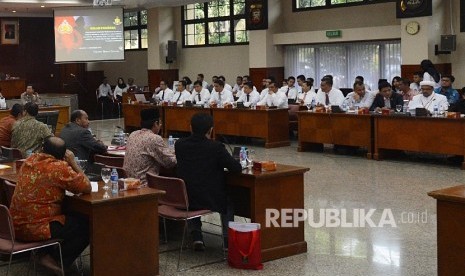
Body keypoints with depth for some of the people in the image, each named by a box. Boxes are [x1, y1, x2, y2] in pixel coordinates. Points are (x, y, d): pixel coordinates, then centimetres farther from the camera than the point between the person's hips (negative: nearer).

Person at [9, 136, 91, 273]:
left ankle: (48, 252, 24)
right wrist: (73, 163, -5)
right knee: (87, 225, 2)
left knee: (71, 215, 27)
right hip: (35, 229, -8)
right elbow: (87, 188, -11)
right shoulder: (59, 167, -18)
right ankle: (55, 258, 5)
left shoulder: (30, 160, 6)